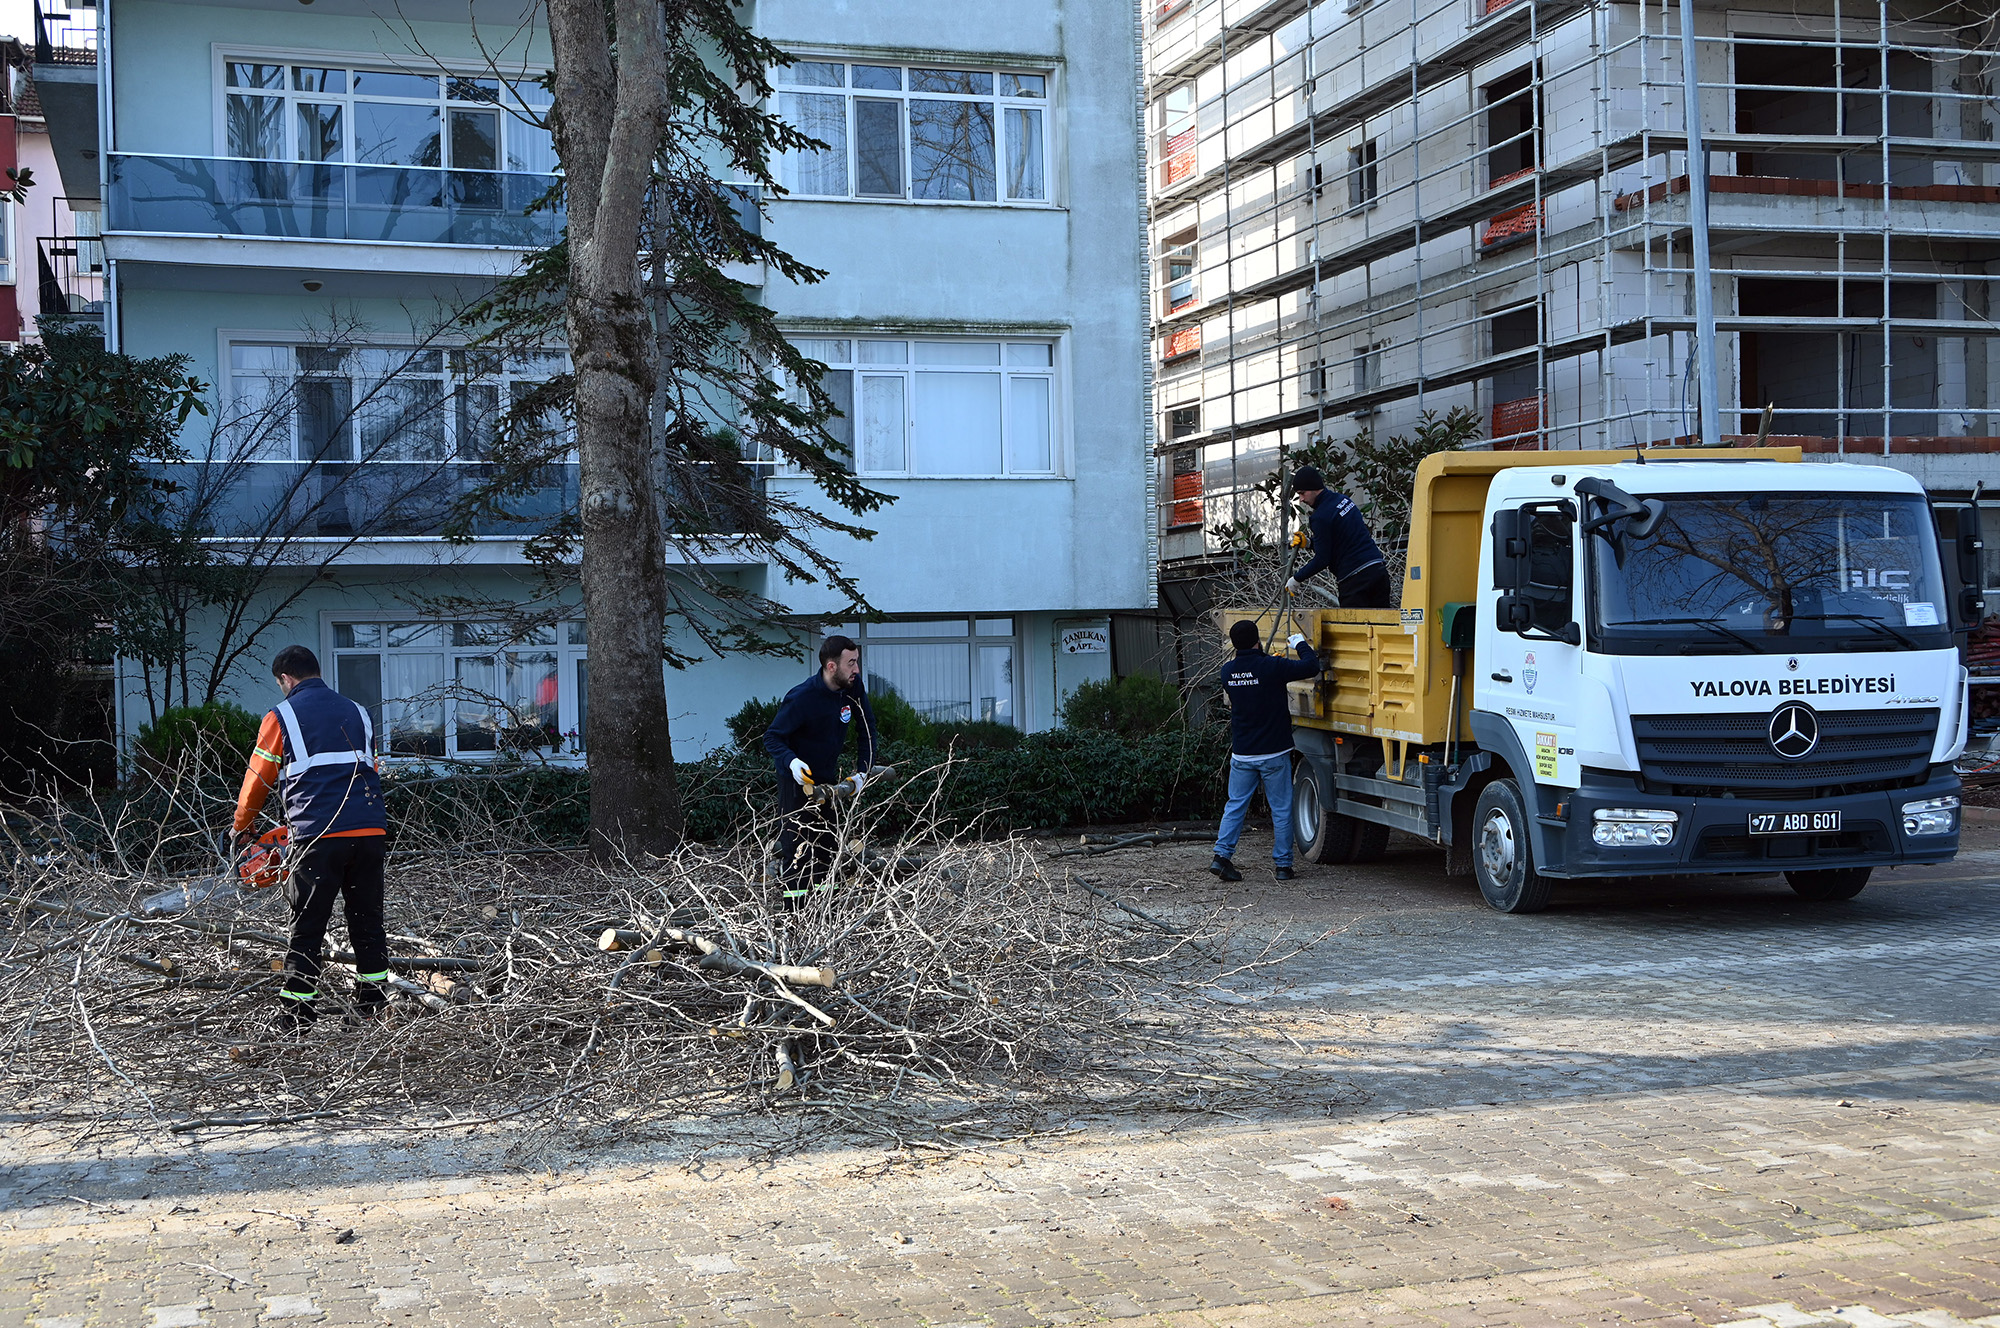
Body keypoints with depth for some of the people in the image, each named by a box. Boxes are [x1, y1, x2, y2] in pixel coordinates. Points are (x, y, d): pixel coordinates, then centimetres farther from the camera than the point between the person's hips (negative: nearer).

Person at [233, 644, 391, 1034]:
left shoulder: (282, 717, 3)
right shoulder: (356, 713, 18)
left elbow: (258, 781, 10)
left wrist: (242, 828, 27)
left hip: (317, 837, -4)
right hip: (370, 831, 4)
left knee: (307, 929, 2)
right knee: (367, 920, 14)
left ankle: (295, 1015, 4)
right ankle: (373, 1001, 18)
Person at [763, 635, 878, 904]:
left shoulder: (852, 686, -10)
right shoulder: (800, 698, -27)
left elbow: (866, 728, 1)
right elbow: (772, 737, -18)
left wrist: (863, 771, -7)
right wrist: (791, 761, -37)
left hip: (829, 778, 6)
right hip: (798, 779, -6)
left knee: (827, 842, 13)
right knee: (795, 845, -9)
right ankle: (793, 901, -5)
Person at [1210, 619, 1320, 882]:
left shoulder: (1227, 671, 2)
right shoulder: (1271, 667, -15)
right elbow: (1311, 667, -13)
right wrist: (1300, 644, 5)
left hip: (1241, 754, 4)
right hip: (1274, 754, -4)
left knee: (1235, 806, 11)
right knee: (1281, 810, 5)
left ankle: (1221, 855, 0)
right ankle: (1282, 864, 8)